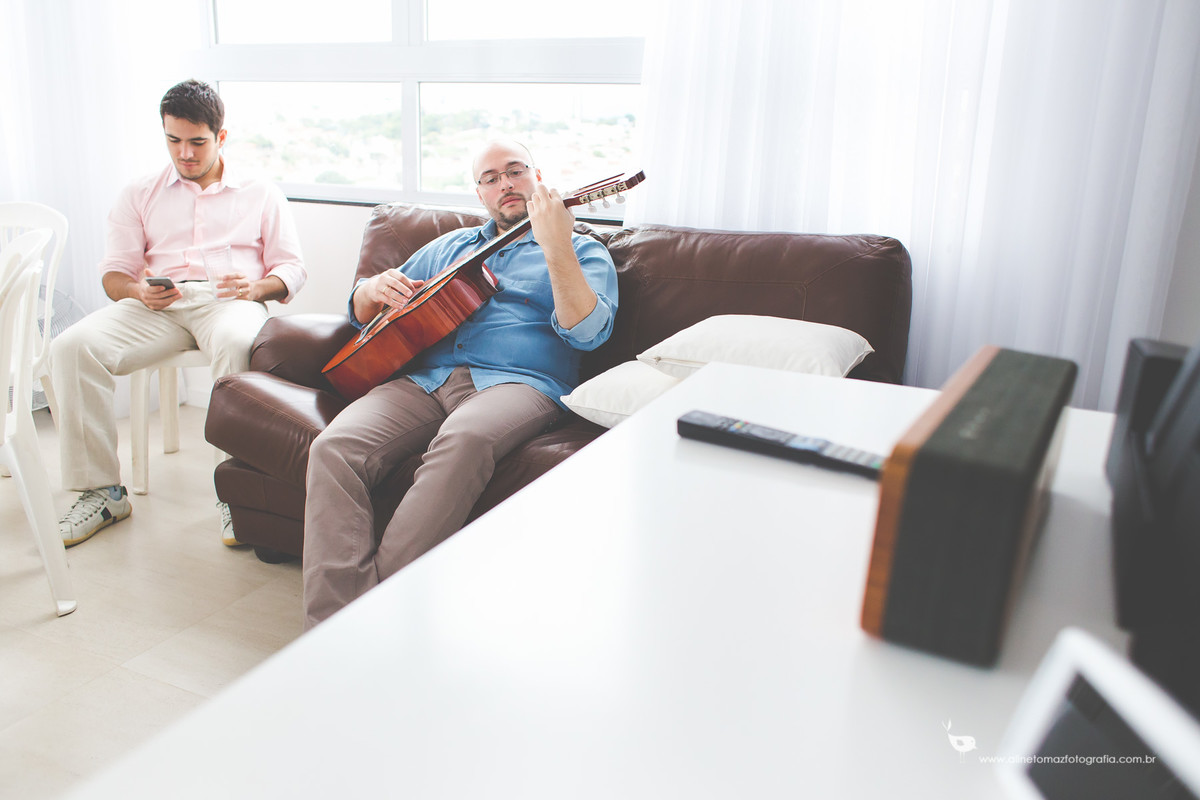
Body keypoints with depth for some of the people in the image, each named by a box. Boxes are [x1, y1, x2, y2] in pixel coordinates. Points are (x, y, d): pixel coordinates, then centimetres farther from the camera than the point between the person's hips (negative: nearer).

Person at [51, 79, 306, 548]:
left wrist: (255, 287, -11)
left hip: (227, 301, -3)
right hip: (156, 306, 3)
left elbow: (292, 268, 12)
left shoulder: (260, 194, 20)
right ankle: (103, 490, -16)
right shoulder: (140, 195, 25)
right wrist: (138, 292, -8)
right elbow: (114, 272, 17)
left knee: (237, 343, -41)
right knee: (72, 347, -26)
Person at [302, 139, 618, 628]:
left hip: (517, 383, -4)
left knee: (465, 438, -40)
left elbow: (588, 332, -5)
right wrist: (375, 289, 6)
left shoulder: (583, 252, 16)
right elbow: (361, 311, 30)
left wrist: (556, 245, -15)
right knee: (334, 447, -25)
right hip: (425, 379, 4)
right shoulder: (450, 246, 30)